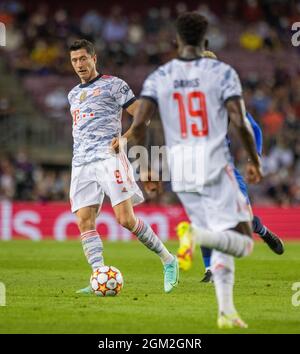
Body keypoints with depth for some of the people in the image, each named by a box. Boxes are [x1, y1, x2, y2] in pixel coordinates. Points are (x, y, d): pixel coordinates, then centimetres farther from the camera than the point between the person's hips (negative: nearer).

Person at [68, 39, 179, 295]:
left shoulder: (113, 84, 5)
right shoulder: (73, 94, 24)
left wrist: (126, 135, -16)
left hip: (109, 157, -6)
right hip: (81, 163, 6)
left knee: (126, 219, -15)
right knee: (84, 221, -10)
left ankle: (168, 260, 1)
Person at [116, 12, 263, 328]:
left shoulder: (159, 77, 6)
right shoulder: (222, 72, -2)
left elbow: (138, 126, -4)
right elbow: (240, 123, -10)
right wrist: (255, 161, 5)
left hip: (180, 170, 4)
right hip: (214, 164, -4)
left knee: (221, 245, 17)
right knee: (242, 240, -4)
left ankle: (226, 311, 8)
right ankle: (202, 235, -34)